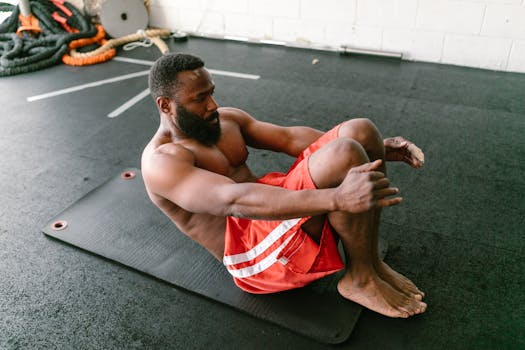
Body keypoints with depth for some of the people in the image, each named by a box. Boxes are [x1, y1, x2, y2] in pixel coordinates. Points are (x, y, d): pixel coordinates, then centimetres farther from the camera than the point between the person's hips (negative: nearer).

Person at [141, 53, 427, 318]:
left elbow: (290, 137, 9)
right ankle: (360, 279, -9)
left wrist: (374, 148, 1)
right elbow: (233, 200, -31)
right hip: (253, 253, -8)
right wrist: (337, 198, -43)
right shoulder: (160, 162, -14)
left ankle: (370, 260, -3)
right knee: (344, 156, -28)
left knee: (359, 130, -8)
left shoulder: (225, 119, 13)